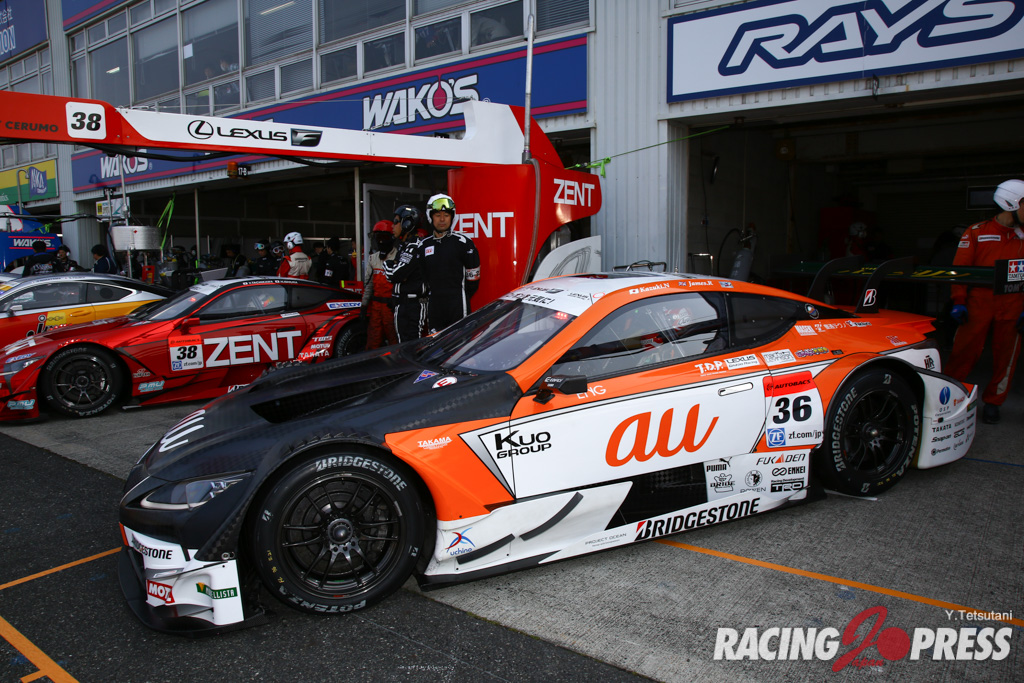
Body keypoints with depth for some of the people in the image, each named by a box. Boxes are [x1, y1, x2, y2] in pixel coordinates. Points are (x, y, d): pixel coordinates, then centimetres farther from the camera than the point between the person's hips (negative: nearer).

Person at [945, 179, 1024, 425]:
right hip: (979, 301, -3)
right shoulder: (977, 232, 4)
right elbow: (960, 268, 2)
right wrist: (958, 301, -6)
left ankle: (992, 401, 18)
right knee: (964, 351, -2)